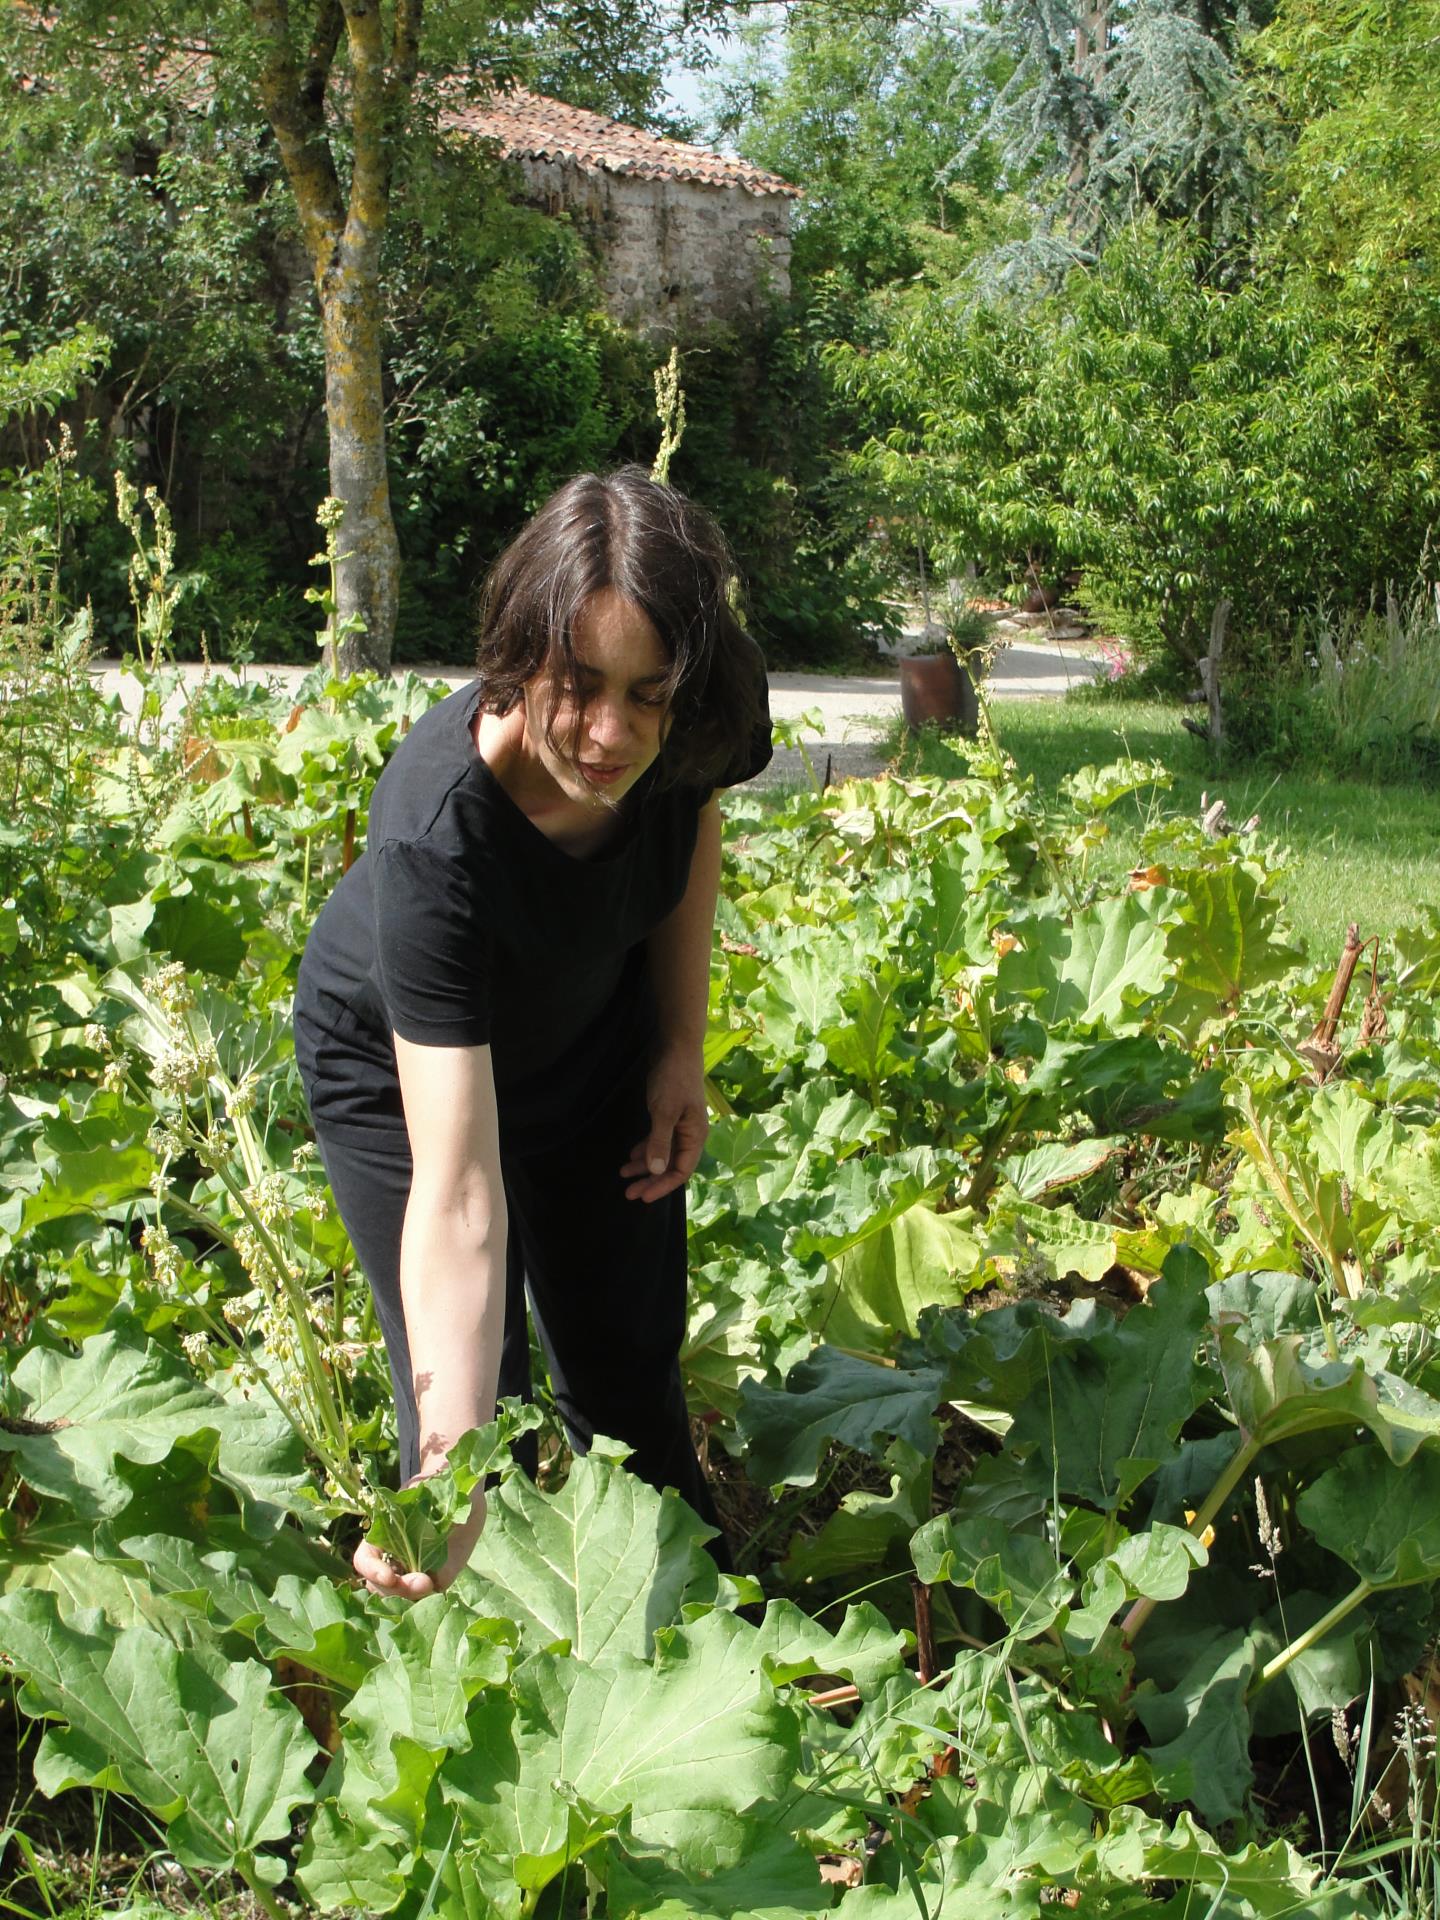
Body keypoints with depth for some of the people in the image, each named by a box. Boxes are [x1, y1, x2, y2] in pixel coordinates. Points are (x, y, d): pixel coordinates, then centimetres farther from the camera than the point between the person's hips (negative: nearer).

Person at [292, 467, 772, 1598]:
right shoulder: (435, 835, -44)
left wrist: (683, 1047, -7)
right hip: (403, 1066, -4)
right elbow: (457, 1195, -46)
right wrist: (449, 1471, -55)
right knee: (476, 1391, -7)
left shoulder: (693, 730, -31)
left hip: (593, 1029, 4)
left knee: (632, 1363, 11)